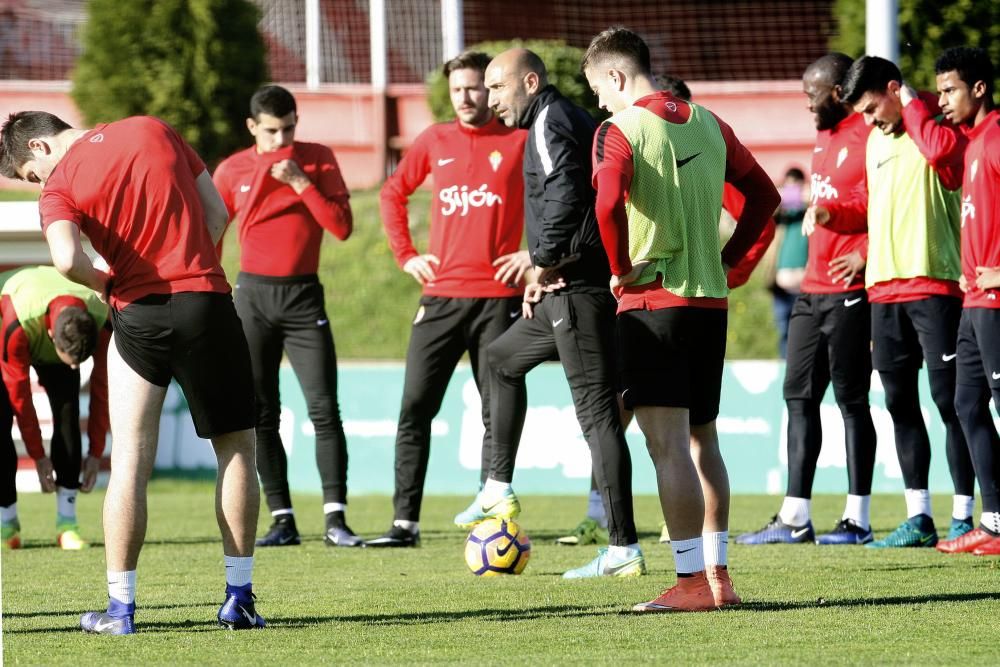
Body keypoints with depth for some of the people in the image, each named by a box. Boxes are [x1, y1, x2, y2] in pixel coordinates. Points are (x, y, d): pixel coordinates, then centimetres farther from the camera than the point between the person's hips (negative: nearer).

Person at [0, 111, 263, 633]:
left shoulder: (60, 184, -3)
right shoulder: (153, 130, 9)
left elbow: (67, 259, -22)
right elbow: (217, 213, 7)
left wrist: (108, 285, -3)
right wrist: (187, 270, 13)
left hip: (136, 315, -2)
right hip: (205, 300, 2)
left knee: (130, 461, 6)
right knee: (236, 448, 13)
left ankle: (120, 606, 4)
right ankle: (239, 599, 11)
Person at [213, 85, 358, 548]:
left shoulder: (319, 161, 2)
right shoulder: (232, 171, 4)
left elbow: (342, 227, -5)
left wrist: (301, 183, -13)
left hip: (303, 296, -1)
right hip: (252, 295, 1)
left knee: (324, 408, -10)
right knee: (261, 415, 1)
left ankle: (335, 519, -11)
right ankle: (282, 520, 5)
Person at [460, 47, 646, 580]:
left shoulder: (550, 123, -11)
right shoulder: (577, 119, 20)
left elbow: (564, 194, -28)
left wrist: (544, 266, -17)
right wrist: (545, 270, 15)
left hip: (575, 288, -11)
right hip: (570, 289, 11)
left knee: (596, 411, -10)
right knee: (502, 359, 27)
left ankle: (624, 549, -12)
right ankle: (499, 491, 29)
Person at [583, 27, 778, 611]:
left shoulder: (619, 130, -9)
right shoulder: (708, 124, 11)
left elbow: (608, 204, -25)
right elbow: (765, 196, 16)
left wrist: (621, 270, -11)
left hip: (653, 300, -7)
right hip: (711, 300, 7)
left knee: (668, 444, -8)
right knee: (703, 438, 14)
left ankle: (692, 581, -12)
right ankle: (718, 574, 16)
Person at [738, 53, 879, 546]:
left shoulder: (867, 138, -13)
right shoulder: (825, 139, 17)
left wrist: (865, 254, -23)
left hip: (849, 291, -10)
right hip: (812, 291, 10)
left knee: (851, 399, -4)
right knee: (799, 396, 8)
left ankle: (858, 519, 2)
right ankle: (794, 518, 11)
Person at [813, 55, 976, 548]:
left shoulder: (938, 125, -6)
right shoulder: (875, 140, 18)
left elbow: (944, 150, -30)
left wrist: (912, 104, -15)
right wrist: (832, 212, 9)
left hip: (934, 282, -8)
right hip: (884, 287, 8)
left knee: (948, 400, -5)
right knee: (900, 403, 9)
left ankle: (963, 518, -2)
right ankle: (918, 520, 14)